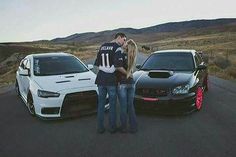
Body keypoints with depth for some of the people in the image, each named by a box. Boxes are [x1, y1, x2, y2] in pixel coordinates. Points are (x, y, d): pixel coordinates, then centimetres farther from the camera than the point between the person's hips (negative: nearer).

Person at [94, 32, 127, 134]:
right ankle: (112, 127, 16)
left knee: (101, 104, 11)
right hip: (111, 80, -5)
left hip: (101, 79, 5)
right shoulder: (117, 48, -8)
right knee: (112, 104, 7)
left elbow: (97, 64, 13)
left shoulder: (102, 47, 13)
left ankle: (100, 127, 17)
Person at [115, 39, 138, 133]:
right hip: (131, 83, 5)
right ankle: (133, 127, 20)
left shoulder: (120, 53, -10)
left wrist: (126, 73, -9)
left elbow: (119, 67, -23)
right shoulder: (131, 57, 8)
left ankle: (123, 127, 17)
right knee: (131, 106, 13)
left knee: (123, 107, 5)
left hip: (122, 83, -5)